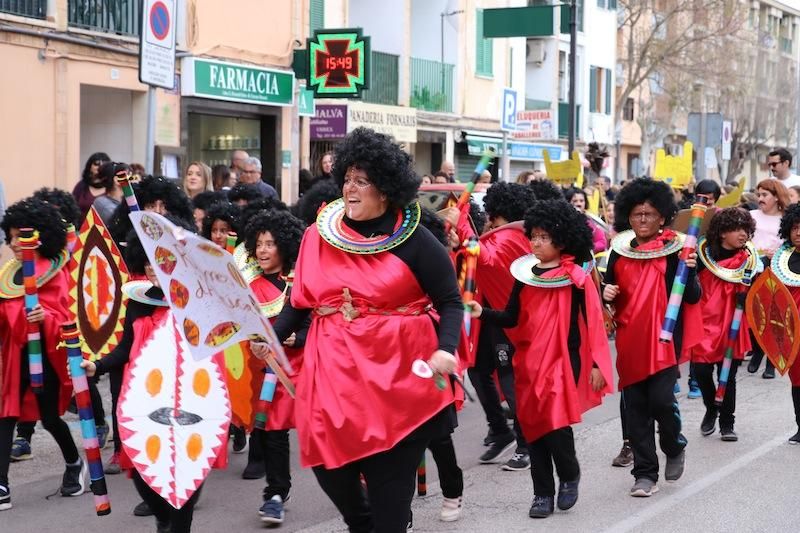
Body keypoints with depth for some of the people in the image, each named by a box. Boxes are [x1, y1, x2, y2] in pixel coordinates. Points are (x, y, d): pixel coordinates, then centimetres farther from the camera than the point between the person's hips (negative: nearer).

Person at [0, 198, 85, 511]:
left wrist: (44, 316, -36)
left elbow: (61, 316, -16)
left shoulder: (55, 272, -8)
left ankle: (74, 465, 29)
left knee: (48, 416, 1)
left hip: (45, 353, -6)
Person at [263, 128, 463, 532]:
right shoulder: (319, 236, 5)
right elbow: (300, 299, 9)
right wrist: (273, 337, -5)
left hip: (396, 371, -3)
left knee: (389, 471, 2)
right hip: (334, 366, 3)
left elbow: (449, 300, -4)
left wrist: (445, 349, -19)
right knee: (327, 459, 3)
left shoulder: (414, 241, -5)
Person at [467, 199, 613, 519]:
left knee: (556, 423, -10)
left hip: (565, 361, -5)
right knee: (533, 425, 5)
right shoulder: (525, 274, 5)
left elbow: (592, 323, -5)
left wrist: (597, 364, -9)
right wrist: (482, 313, -12)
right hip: (531, 361, 5)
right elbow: (511, 319, 5)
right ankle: (543, 493, 16)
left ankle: (569, 476, 20)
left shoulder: (577, 277, -7)